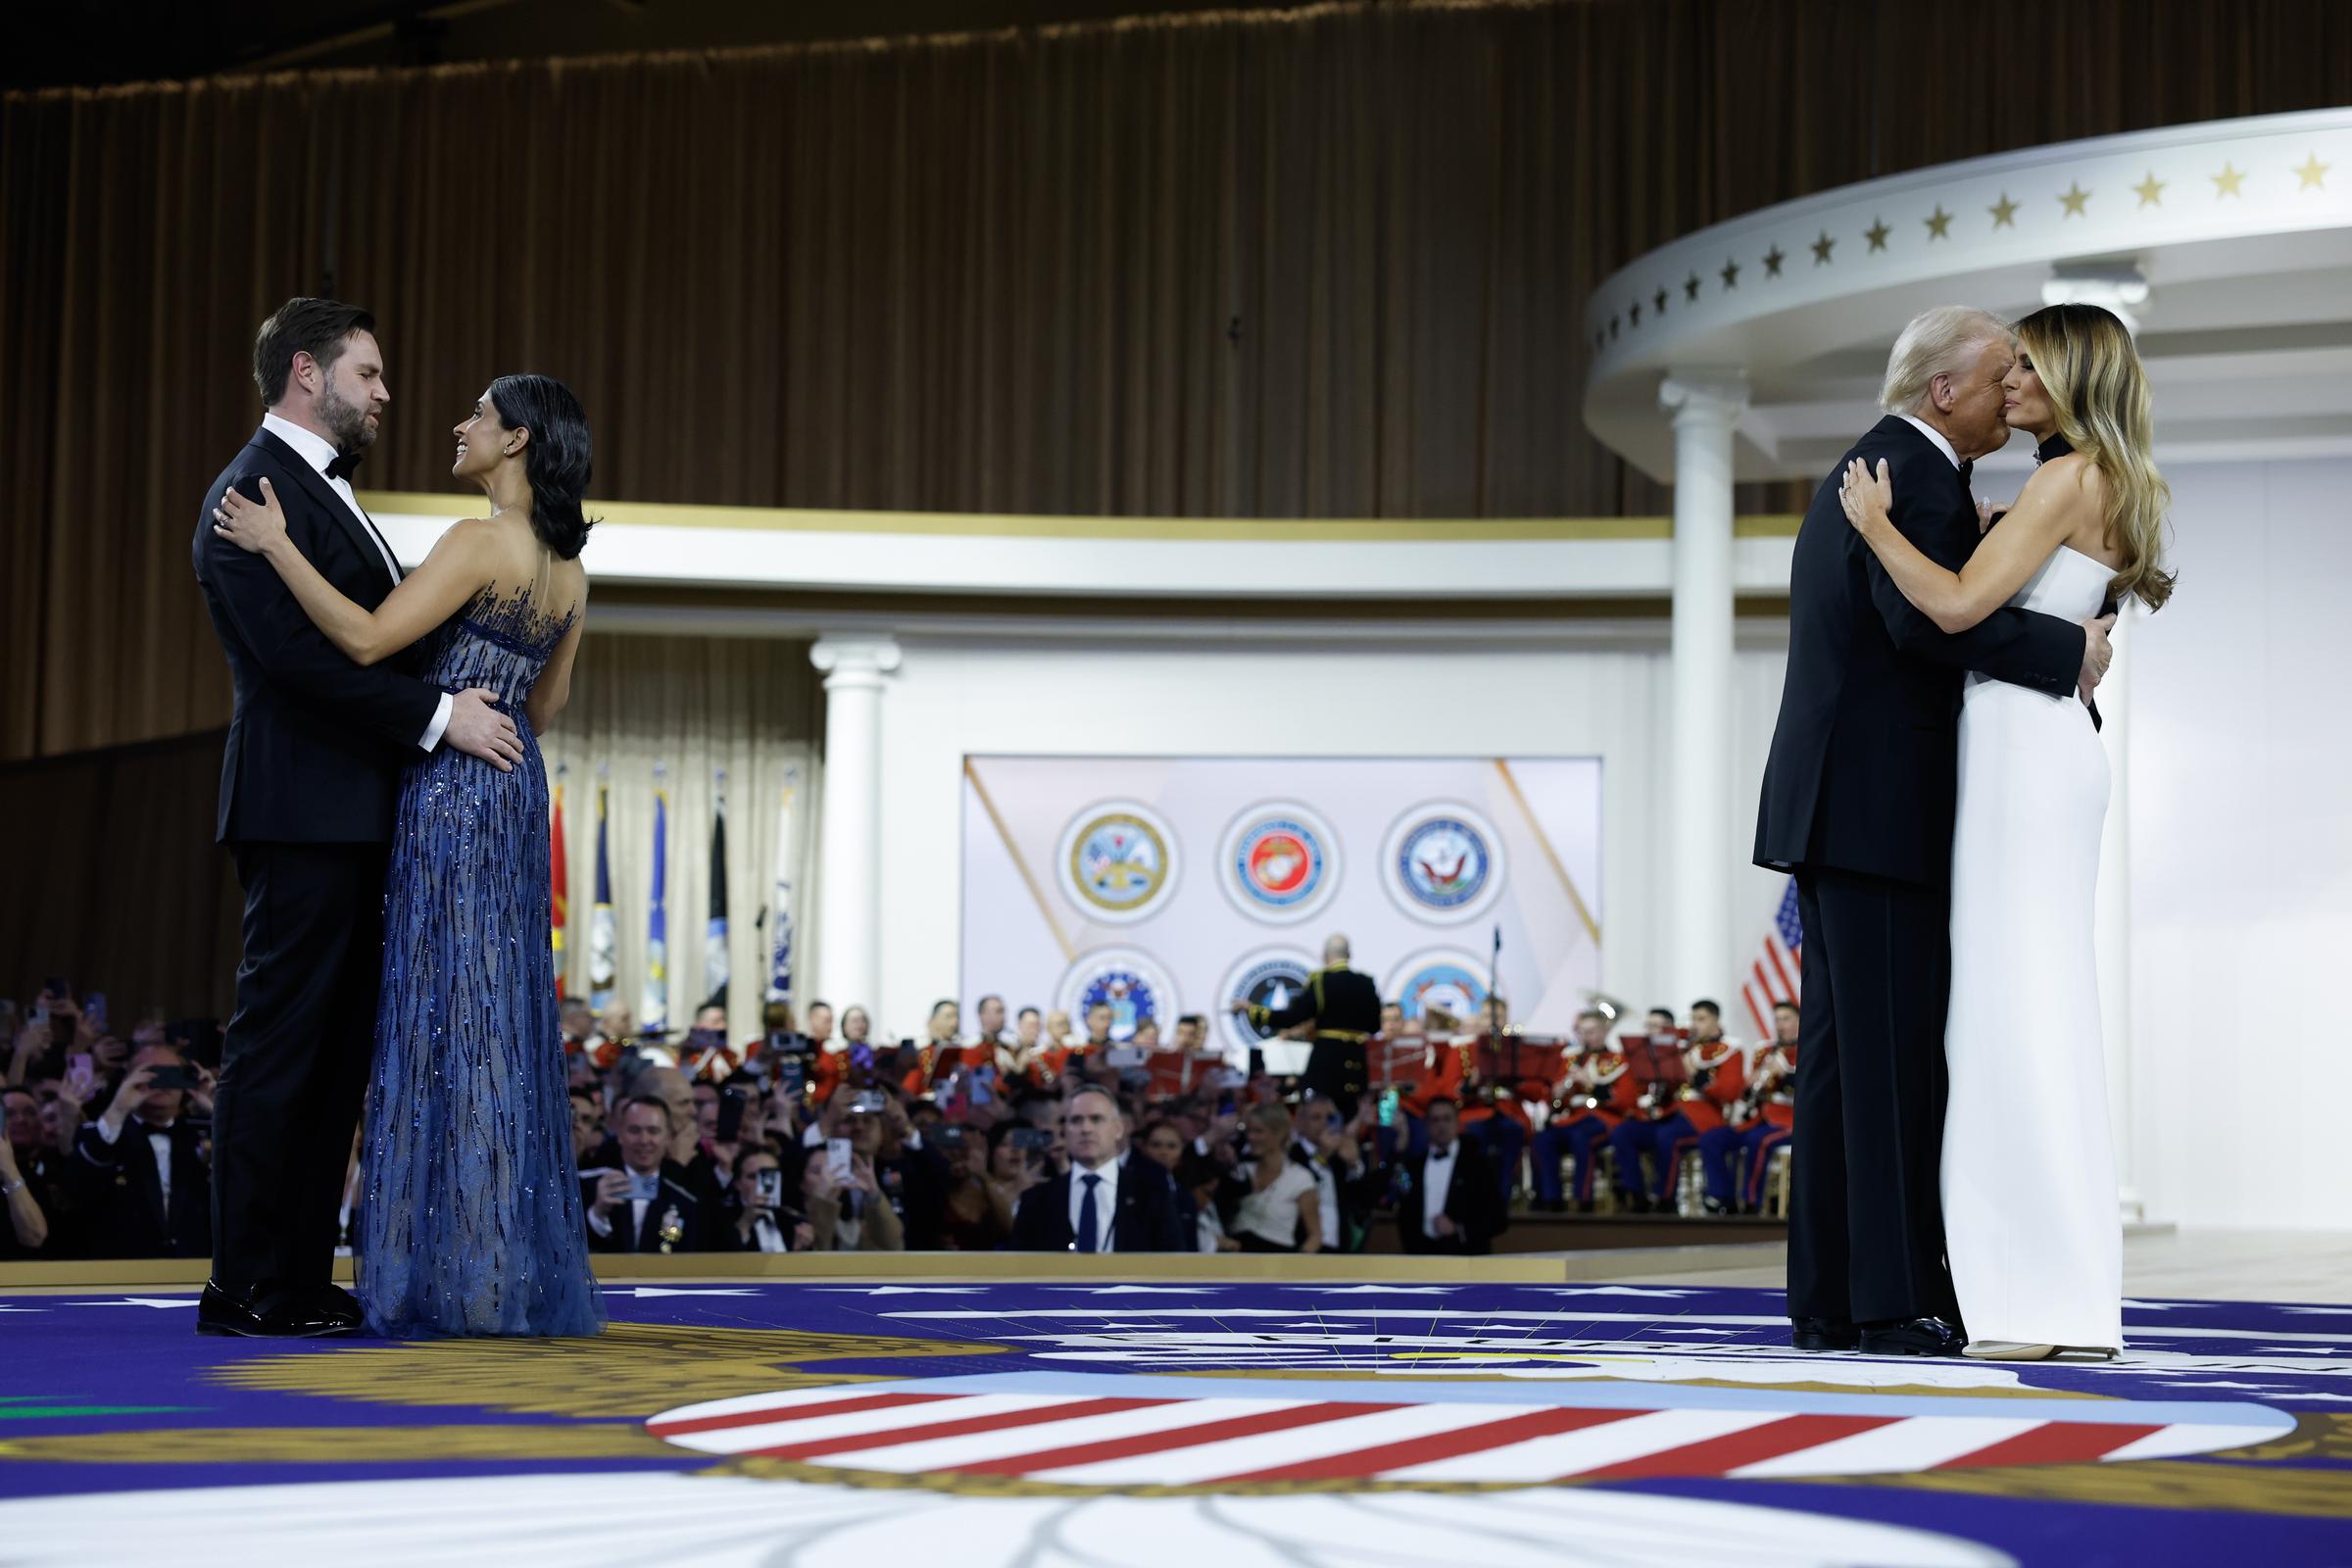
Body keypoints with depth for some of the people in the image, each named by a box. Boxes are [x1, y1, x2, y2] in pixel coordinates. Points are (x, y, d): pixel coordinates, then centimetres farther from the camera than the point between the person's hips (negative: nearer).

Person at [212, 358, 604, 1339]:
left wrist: (277, 547, -14)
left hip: (450, 784, -8)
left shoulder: (481, 540, -14)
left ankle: (456, 1276, -4)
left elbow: (366, 639, -21)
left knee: (448, 1013, -5)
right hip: (513, 791, 8)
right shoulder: (568, 568, 12)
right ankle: (516, 1273, 12)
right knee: (503, 1019, 10)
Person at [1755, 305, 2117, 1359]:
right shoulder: (1918, 475, -12)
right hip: (1881, 809, -10)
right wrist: (2067, 651, -20)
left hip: (1832, 804, 10)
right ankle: (1900, 1301, -8)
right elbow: (1926, 614, -27)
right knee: (1896, 1052, -9)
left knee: (1844, 1051, 8)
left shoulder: (1859, 473, 21)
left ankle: (1829, 1300, 9)